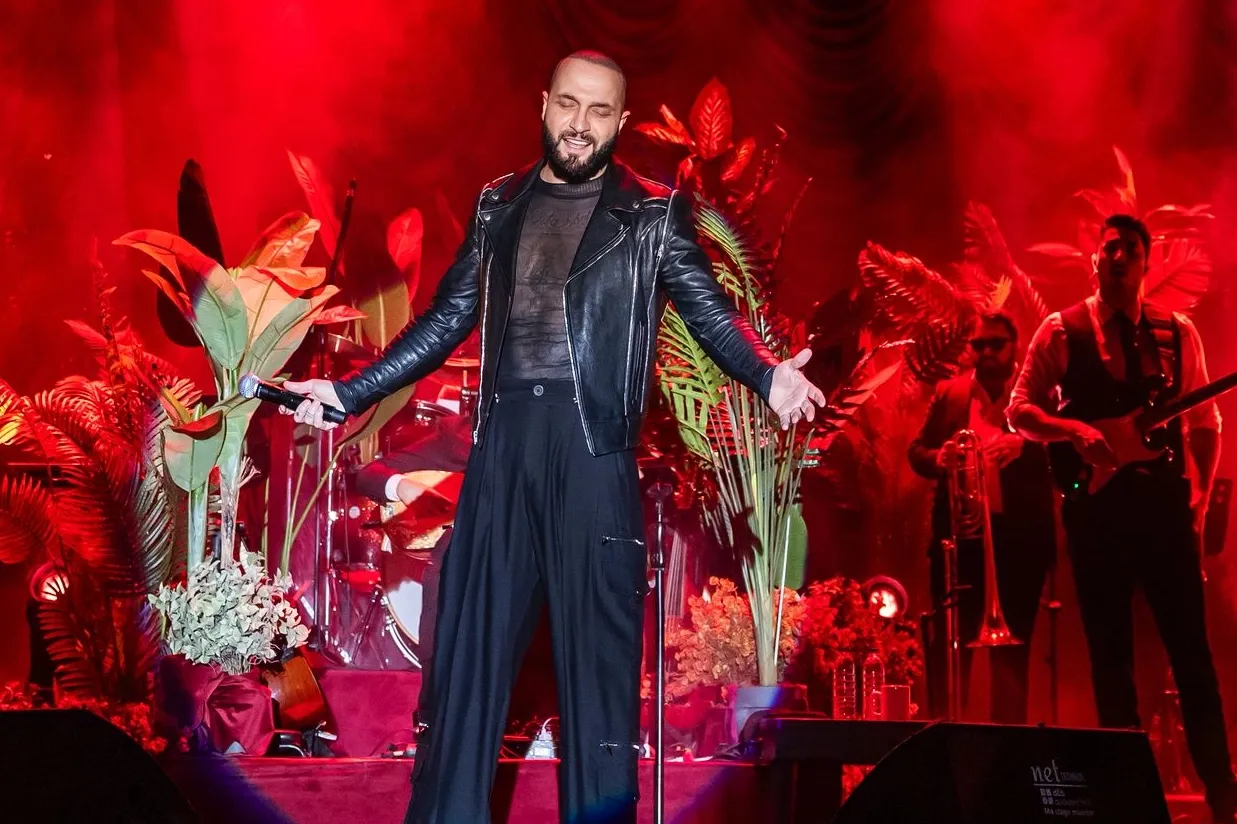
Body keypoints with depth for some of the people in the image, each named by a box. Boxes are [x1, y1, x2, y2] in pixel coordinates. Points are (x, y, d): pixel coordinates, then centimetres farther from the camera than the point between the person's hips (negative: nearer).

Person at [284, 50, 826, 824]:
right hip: (504, 436, 3)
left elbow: (710, 312, -1)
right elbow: (448, 319, 18)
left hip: (593, 442, -3)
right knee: (473, 632, 3)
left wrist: (770, 376, -21)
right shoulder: (499, 205, 15)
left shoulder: (653, 215, 5)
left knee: (597, 639, -1)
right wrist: (349, 392, 15)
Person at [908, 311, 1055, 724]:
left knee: (1012, 647, 2)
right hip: (959, 530, 2)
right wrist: (938, 458, -11)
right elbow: (917, 449, 10)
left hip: (1019, 534, -2)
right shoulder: (949, 392, 14)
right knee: (949, 642, 2)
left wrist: (1024, 446, -23)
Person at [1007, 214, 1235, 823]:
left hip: (1164, 497, 1)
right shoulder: (1061, 331, 3)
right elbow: (1020, 410, 3)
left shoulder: (1177, 332, 8)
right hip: (1095, 501, -1)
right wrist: (1075, 431, -14)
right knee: (1110, 648, 4)